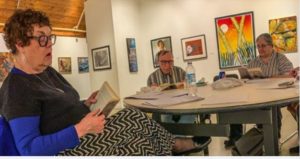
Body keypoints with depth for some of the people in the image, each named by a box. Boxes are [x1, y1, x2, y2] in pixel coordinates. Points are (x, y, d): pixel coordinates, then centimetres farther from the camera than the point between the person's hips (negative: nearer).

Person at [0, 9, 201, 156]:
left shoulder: (48, 72, 10)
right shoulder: (17, 89, -20)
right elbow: (28, 149, -25)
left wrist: (86, 104, -1)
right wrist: (80, 129, -31)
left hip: (85, 134, 9)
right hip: (71, 148, -9)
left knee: (134, 117, 0)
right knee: (141, 147, -10)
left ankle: (169, 143, 17)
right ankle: (172, 144, 17)